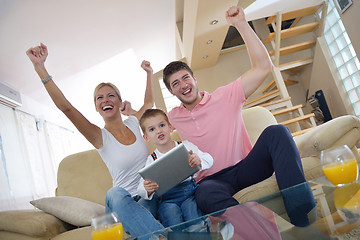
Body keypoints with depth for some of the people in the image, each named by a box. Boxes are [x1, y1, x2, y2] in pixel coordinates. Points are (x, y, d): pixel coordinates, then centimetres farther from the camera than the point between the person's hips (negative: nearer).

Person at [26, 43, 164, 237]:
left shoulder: (133, 123, 8)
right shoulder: (100, 136, -5)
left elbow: (149, 102, 28)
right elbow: (65, 107, -18)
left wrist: (149, 73, 27)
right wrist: (39, 67, -25)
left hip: (150, 197, 2)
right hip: (124, 203, -2)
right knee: (115, 194, -38)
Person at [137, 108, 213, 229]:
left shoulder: (185, 146, 8)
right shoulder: (152, 160, 7)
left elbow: (209, 159, 2)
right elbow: (141, 188, 3)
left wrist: (199, 160, -21)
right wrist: (147, 189, -22)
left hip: (190, 192, 0)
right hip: (167, 199, 0)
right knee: (170, 210, -28)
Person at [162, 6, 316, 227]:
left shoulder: (225, 97, 2)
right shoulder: (171, 119, 10)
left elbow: (263, 67, -6)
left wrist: (241, 24, -9)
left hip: (245, 168, 1)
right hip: (213, 180, 0)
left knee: (276, 132, -28)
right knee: (205, 195, -39)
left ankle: (303, 214, -36)